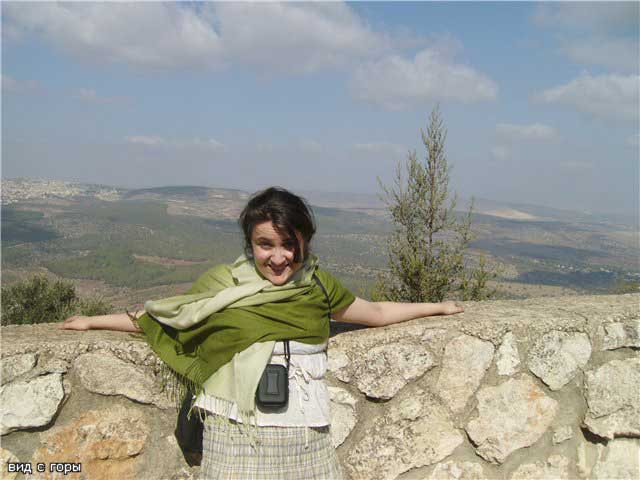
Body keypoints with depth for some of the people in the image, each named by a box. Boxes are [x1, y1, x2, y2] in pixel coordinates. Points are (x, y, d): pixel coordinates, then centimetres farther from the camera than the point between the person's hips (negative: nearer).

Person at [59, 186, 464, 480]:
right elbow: (163, 317, 12)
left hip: (306, 444, 2)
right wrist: (93, 321, 18)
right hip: (237, 441, -2)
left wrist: (437, 307, 28)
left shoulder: (319, 286, 5)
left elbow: (377, 312, 21)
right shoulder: (221, 286, -1)